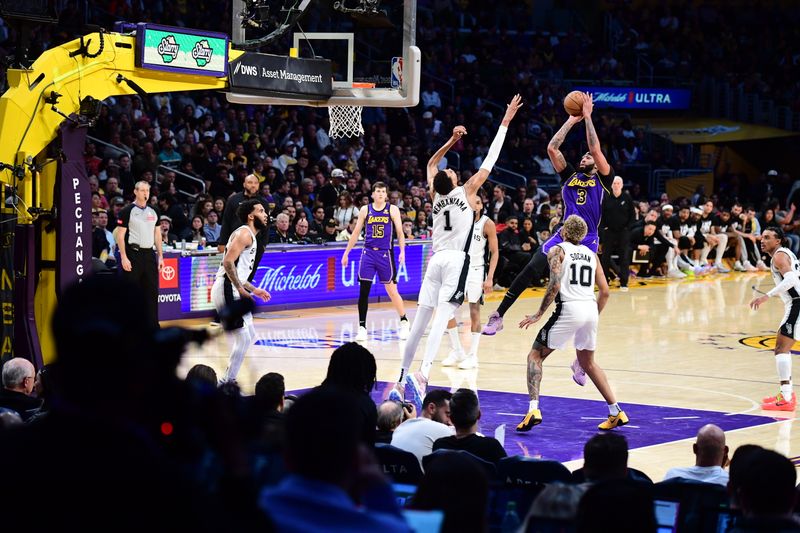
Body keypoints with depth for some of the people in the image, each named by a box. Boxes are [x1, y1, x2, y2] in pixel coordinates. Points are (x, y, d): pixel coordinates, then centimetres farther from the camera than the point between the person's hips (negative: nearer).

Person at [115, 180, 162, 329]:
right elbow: (120, 235, -7)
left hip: (149, 254, 5)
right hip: (133, 254, -5)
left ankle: (153, 326, 11)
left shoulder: (153, 212, 13)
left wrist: (160, 256, 10)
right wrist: (124, 257, -15)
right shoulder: (127, 211, -4)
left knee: (152, 291, 5)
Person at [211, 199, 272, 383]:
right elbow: (228, 262, -22)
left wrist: (254, 289, 25)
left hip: (233, 291, 11)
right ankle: (228, 383, -5)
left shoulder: (250, 236, 21)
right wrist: (241, 289, -22)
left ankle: (228, 379, 21)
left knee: (249, 336, 17)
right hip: (227, 291, -11)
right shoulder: (244, 233, -11)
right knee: (243, 339, -10)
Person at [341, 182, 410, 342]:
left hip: (385, 254, -2)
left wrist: (402, 251, -14)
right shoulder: (365, 210, 6)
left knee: (391, 290, 3)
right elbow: (356, 233, 12)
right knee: (363, 291, -4)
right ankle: (362, 327, 1)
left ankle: (404, 322, 19)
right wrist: (346, 253, 11)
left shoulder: (392, 210, 1)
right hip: (368, 253, 2)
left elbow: (400, 232, -1)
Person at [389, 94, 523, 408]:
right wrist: (505, 123, 8)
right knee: (442, 317, -16)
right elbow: (490, 160, 3)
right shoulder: (466, 192, 0)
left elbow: (431, 164, 32)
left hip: (436, 260, 5)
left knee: (420, 321, 8)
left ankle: (401, 380, 11)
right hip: (457, 261, -5)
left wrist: (452, 141, 32)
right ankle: (422, 375, -32)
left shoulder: (436, 196, 12)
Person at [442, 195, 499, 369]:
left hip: (476, 270, -4)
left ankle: (473, 355, 4)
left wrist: (489, 278, -13)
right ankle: (457, 351, 13)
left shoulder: (487, 224, -8)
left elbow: (494, 252, -5)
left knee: (474, 312, -3)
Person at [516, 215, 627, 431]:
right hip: (590, 309, 5)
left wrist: (538, 314, -4)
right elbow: (605, 292, 15)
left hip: (569, 308, -5)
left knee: (535, 356, 7)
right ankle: (616, 412, 21)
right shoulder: (591, 254, 19)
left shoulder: (557, 251, 3)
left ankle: (533, 409, -11)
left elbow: (555, 285, -11)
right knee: (588, 363, 25)